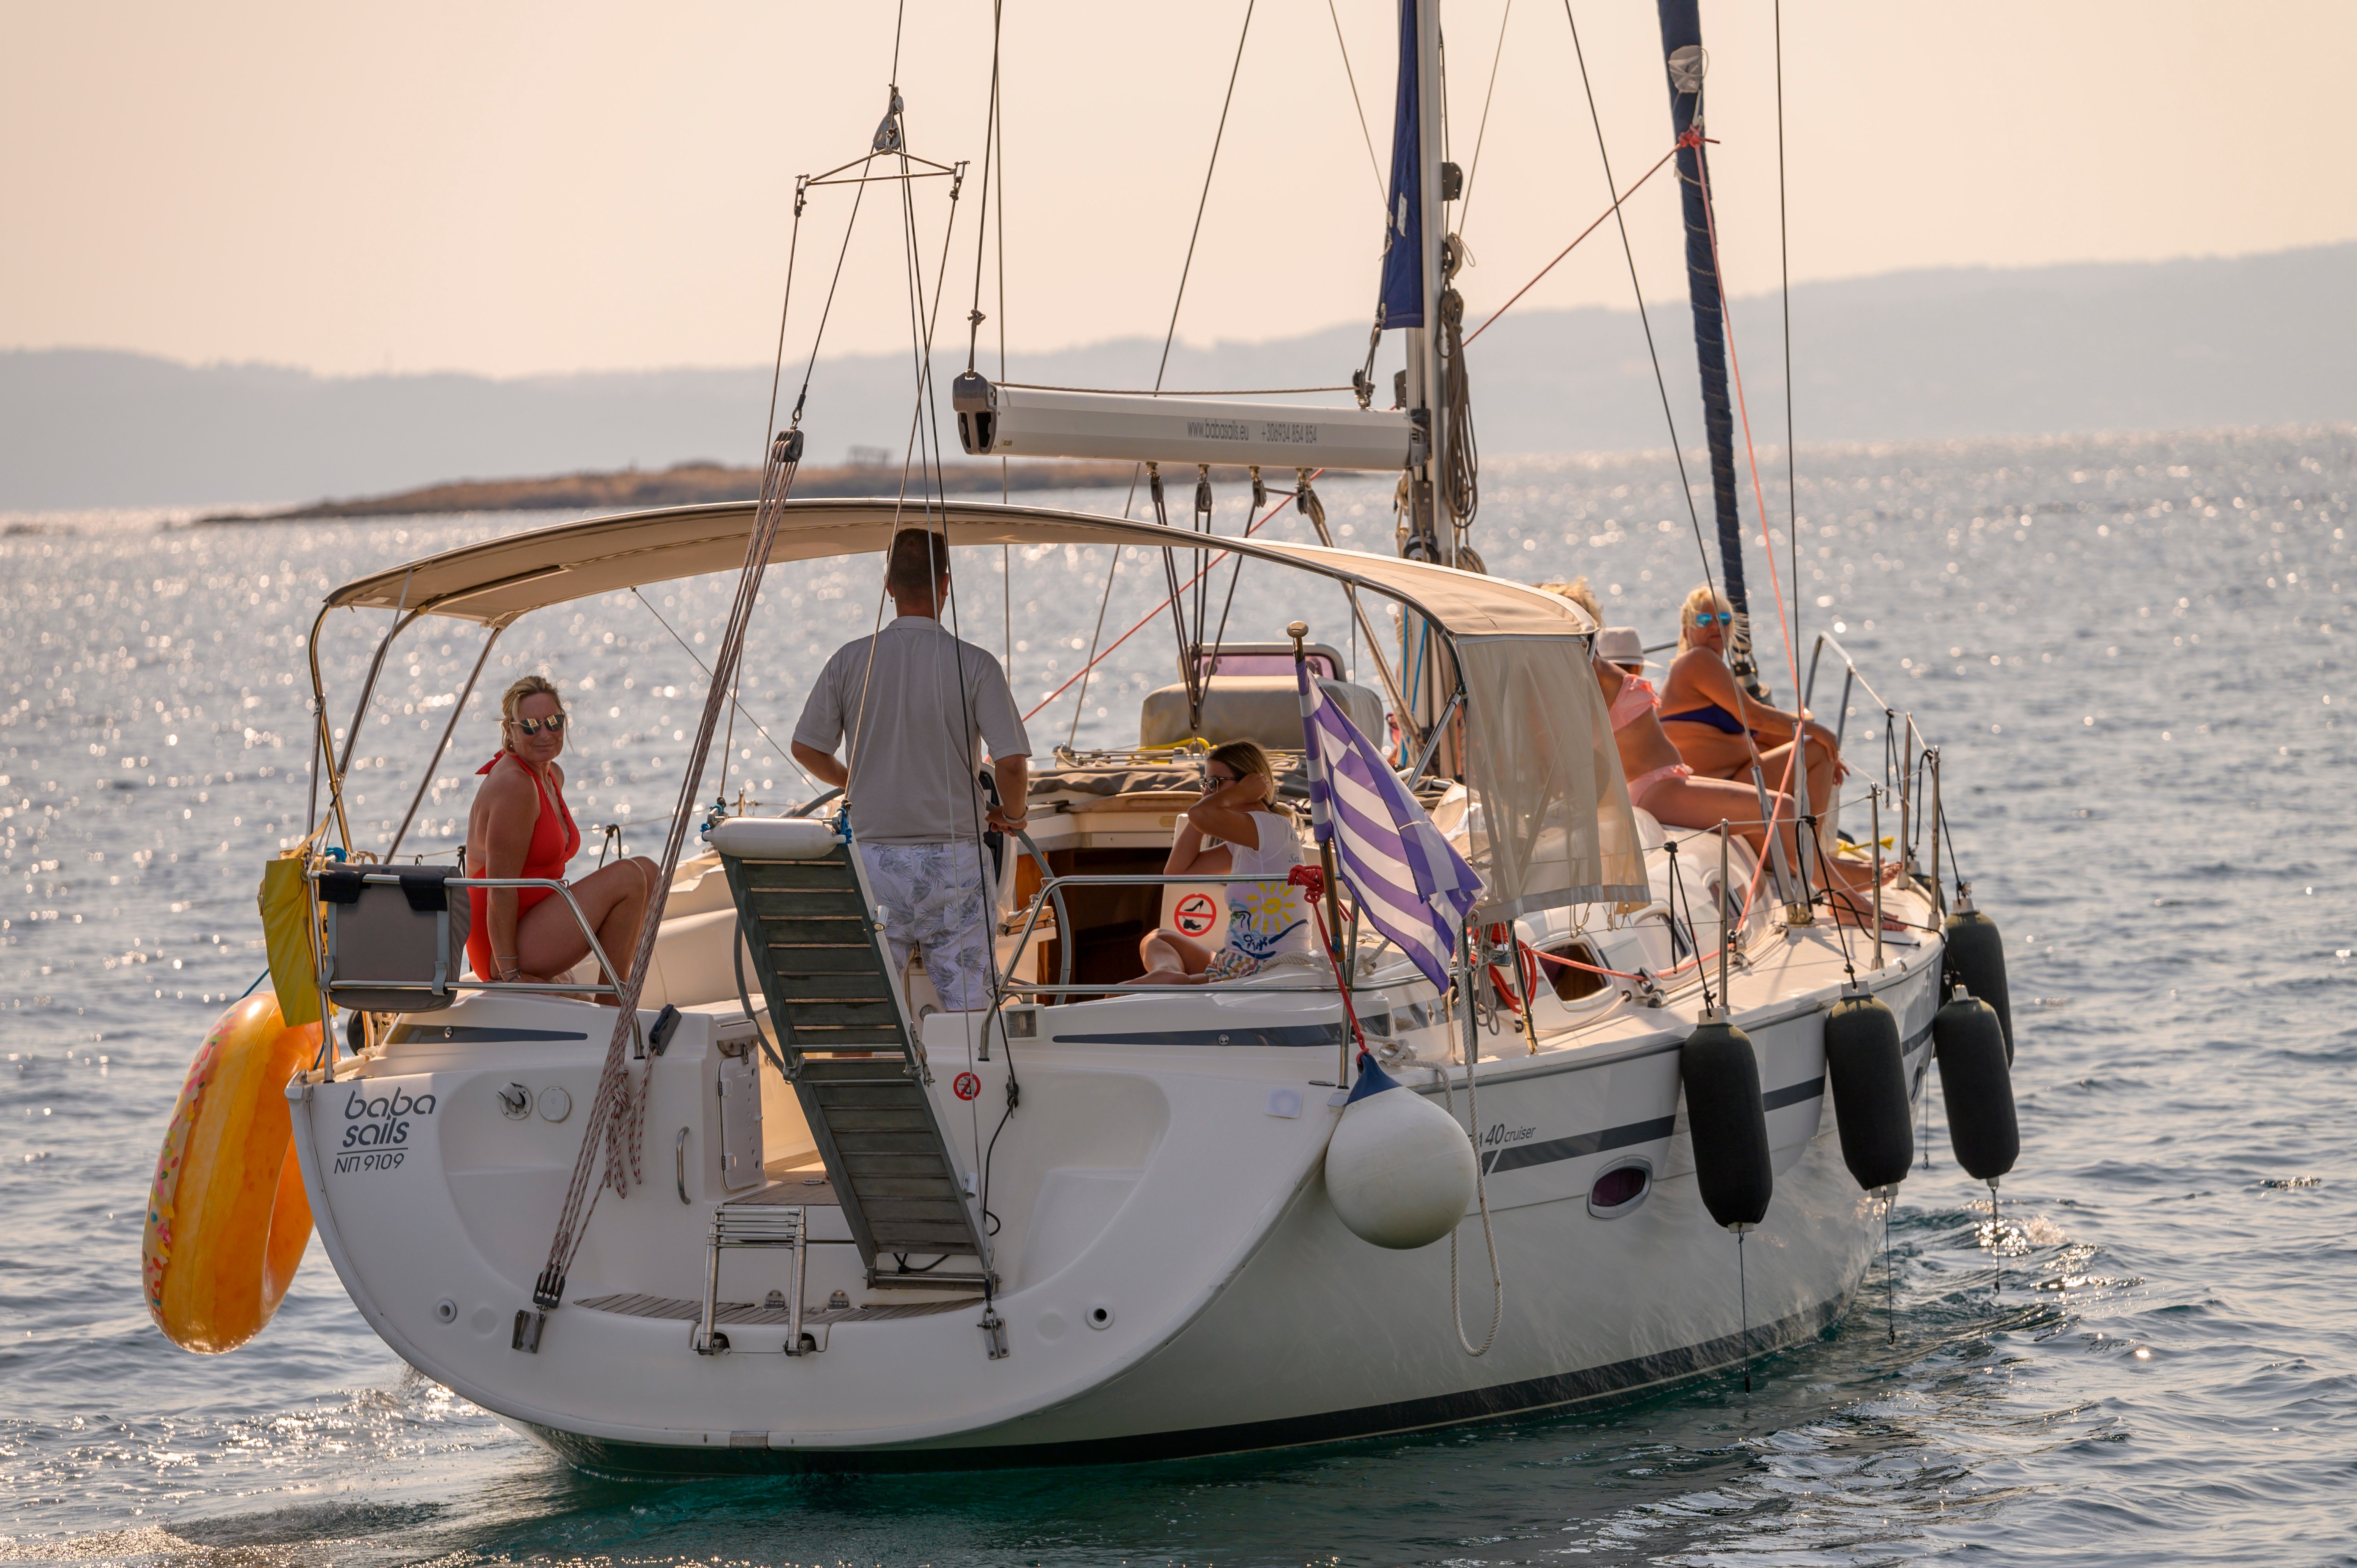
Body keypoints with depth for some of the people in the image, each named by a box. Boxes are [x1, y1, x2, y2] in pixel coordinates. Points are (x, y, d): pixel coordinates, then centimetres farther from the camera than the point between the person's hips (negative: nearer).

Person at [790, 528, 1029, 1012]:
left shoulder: (851, 661, -1)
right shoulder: (975, 665, -7)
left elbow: (806, 749, 6)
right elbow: (1012, 761, -11)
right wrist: (1012, 815, 9)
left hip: (875, 857, 2)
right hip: (954, 858, -2)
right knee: (965, 1007, 2)